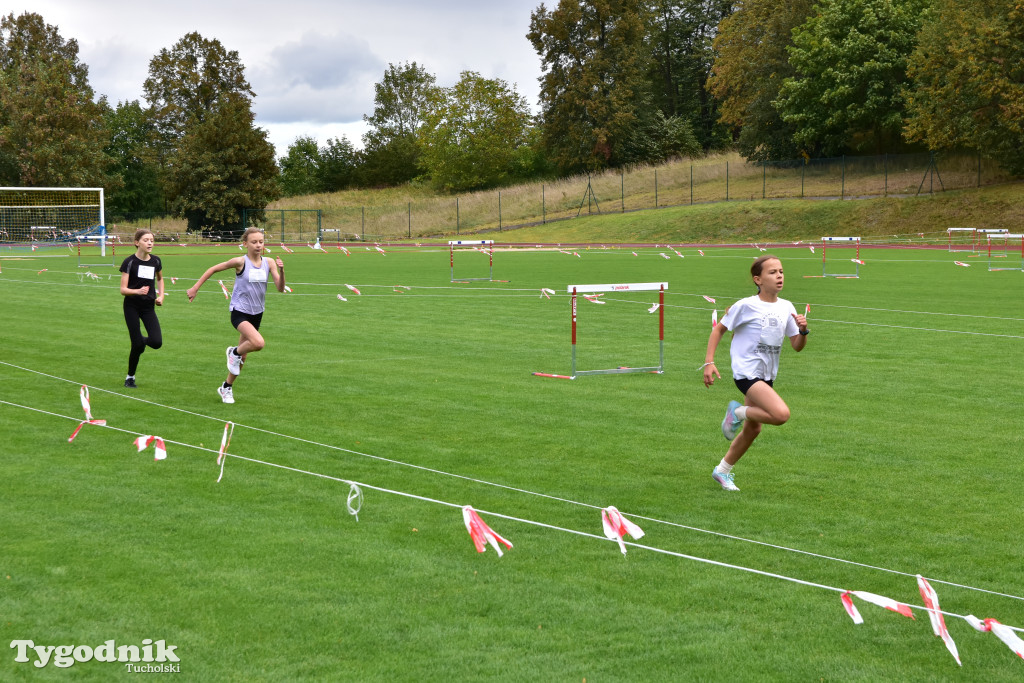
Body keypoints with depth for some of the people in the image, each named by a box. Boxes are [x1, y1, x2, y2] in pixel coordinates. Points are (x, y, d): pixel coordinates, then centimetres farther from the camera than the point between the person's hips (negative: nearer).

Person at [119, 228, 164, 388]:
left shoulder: (155, 261, 2)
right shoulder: (129, 262, -11)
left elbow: (160, 279, 24)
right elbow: (123, 290, -13)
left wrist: (161, 296, 8)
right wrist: (138, 291, -32)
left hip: (148, 307, 4)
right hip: (132, 307, -4)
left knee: (157, 342, -14)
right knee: (137, 345, -7)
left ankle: (139, 340, 22)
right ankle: (130, 377, 14)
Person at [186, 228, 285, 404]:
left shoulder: (269, 263, -1)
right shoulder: (240, 262, -13)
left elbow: (280, 288, -5)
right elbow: (213, 269, -1)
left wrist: (281, 271, -23)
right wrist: (195, 288, 0)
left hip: (256, 314, 5)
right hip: (239, 312, -5)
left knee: (242, 356, 14)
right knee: (258, 343, -30)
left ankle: (227, 387, 34)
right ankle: (235, 352, 1)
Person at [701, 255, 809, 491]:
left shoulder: (786, 308, 5)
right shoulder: (746, 306, -11)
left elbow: (797, 346, 8)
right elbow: (719, 329, -1)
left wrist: (803, 331, -13)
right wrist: (709, 362, -8)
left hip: (767, 376, 7)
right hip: (747, 372, -7)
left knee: (753, 429, 15)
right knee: (781, 414, -26)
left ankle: (723, 471, 33)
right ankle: (738, 412, 0)